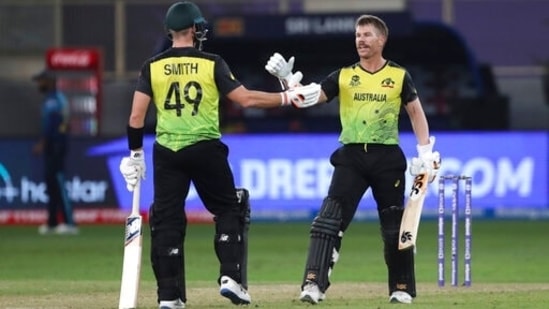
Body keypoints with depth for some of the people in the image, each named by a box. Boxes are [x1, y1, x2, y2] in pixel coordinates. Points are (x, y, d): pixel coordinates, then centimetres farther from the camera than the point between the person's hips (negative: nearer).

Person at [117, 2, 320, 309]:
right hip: (206, 150, -1)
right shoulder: (212, 64, -4)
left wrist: (135, 154, 7)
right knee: (228, 212, 15)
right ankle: (231, 277, 1)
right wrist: (288, 98, 0)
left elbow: (136, 117, -4)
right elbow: (246, 99, -8)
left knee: (167, 221, 5)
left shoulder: (152, 67, 0)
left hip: (166, 153, 1)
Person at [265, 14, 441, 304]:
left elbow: (416, 112, 8)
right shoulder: (343, 76, 5)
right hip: (351, 157, 0)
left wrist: (426, 151, -2)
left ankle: (402, 288, 23)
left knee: (395, 226, 7)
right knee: (328, 220, -13)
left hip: (387, 158, 0)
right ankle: (313, 285, -18)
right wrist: (287, 79, -22)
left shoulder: (399, 76, 4)